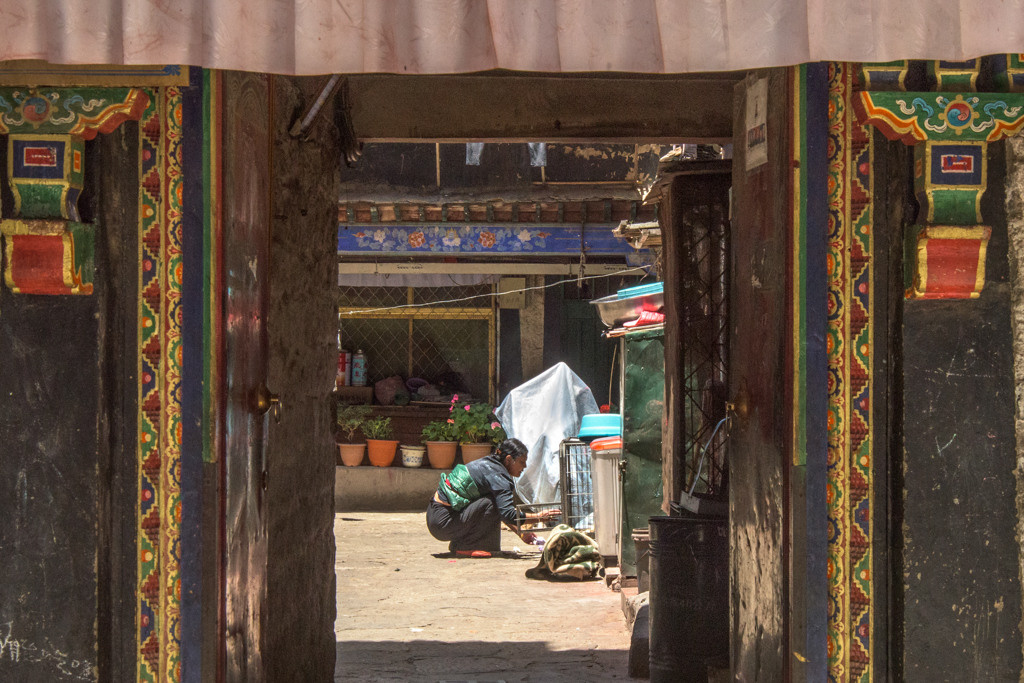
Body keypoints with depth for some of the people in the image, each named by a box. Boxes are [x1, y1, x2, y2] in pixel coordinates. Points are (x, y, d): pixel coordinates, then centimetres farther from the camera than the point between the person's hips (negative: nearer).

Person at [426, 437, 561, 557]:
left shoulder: (489, 465, 14)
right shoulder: (497, 475, -16)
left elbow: (503, 512, 23)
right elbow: (507, 514, -25)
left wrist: (520, 533, 19)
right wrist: (538, 517, -15)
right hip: (442, 522, -10)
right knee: (492, 503, -20)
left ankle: (458, 544, 15)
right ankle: (463, 547, -10)